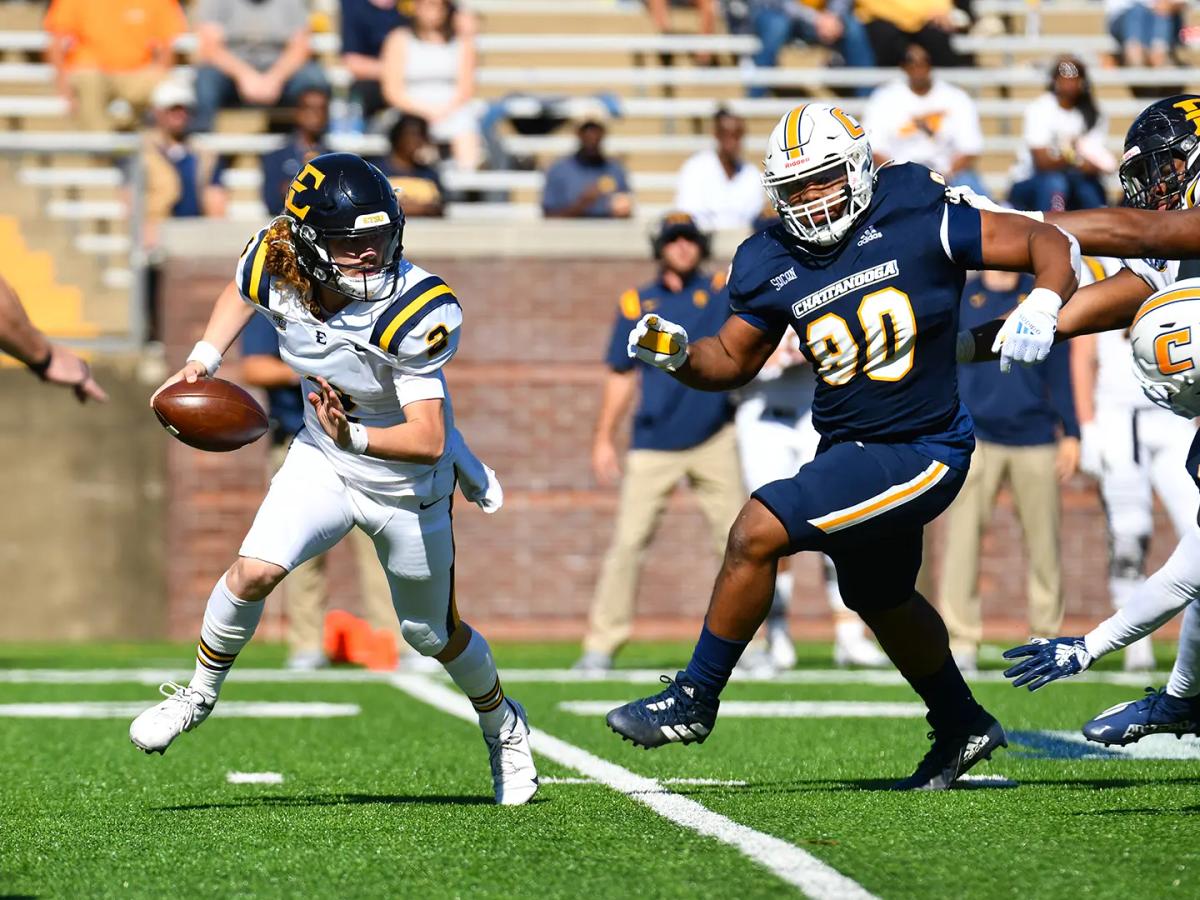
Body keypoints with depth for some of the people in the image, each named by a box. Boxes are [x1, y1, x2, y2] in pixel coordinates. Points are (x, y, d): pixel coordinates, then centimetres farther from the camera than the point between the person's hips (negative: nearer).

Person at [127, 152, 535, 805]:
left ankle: (503, 729, 43)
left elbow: (428, 440, -35)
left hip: (408, 481, -3)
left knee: (433, 635, 13)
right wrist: (202, 362, -4)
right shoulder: (274, 269, -20)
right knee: (255, 570, -21)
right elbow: (240, 293, 9)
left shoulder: (414, 312, -33)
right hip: (322, 463, 3)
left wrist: (356, 437, -52)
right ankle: (200, 693, 5)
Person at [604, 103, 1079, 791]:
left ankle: (695, 700, -1)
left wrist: (1043, 305, -29)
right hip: (851, 450, 8)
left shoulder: (916, 223, -15)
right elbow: (734, 361, 13)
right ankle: (963, 727, 50)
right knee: (880, 600, 26)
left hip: (919, 453, -8)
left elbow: (1049, 243, -10)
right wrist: (678, 355, -7)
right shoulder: (774, 267, 0)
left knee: (757, 534, -17)